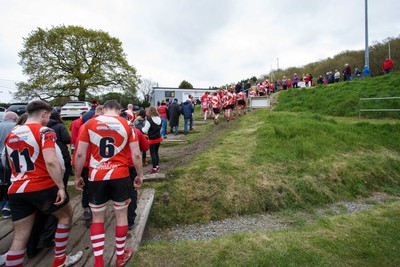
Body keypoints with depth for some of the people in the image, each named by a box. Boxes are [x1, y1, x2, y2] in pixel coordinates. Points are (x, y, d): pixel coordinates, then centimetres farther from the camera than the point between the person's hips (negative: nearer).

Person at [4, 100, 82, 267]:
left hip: (16, 190, 6)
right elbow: (51, 161, -24)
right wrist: (61, 187, -19)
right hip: (42, 187, -6)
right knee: (66, 215, 18)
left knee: (20, 237, 12)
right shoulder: (44, 131, -10)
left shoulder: (11, 134, 14)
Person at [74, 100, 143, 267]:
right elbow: (136, 154, -4)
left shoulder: (89, 124, 0)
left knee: (97, 218, 16)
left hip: (96, 177, 0)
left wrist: (77, 176, 10)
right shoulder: (126, 125, 0)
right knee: (121, 214, 16)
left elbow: (80, 154, -2)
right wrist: (139, 175, 8)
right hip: (120, 176, 0)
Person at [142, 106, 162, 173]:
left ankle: (154, 168, 7)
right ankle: (157, 166, 26)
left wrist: (142, 128, 3)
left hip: (152, 139, -6)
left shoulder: (149, 120, -20)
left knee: (153, 153, 3)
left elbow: (145, 130, -16)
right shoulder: (159, 119, 1)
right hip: (158, 138, 6)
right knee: (156, 152, 19)